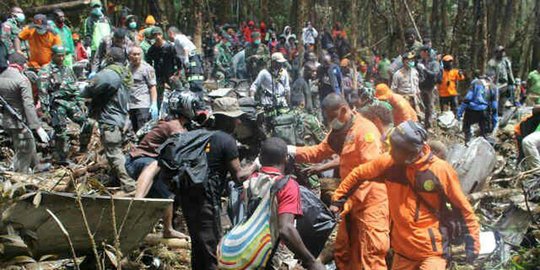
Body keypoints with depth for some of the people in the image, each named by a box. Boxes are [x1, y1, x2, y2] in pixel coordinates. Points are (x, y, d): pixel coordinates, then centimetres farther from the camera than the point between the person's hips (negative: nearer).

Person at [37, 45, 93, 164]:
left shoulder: (68, 70, 19)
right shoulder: (46, 71, -2)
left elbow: (75, 88, 24)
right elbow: (43, 92, -8)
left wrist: (80, 102, 17)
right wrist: (45, 110, -13)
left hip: (72, 102, 6)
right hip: (57, 104, -6)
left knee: (87, 124, -4)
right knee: (61, 131, -6)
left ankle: (83, 148, 14)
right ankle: (62, 157, 5)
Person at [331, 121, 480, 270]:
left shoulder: (441, 170, -16)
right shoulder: (389, 162, -7)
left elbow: (463, 208, -6)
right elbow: (358, 173, 9)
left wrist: (472, 241, -5)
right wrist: (337, 198, 14)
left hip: (431, 252, -4)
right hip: (402, 250, 4)